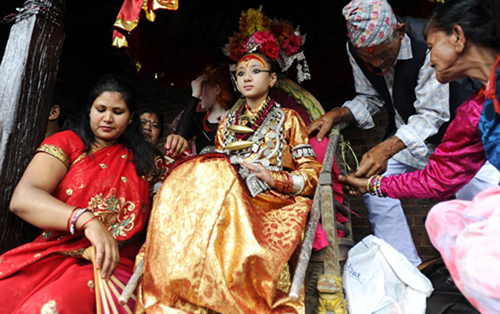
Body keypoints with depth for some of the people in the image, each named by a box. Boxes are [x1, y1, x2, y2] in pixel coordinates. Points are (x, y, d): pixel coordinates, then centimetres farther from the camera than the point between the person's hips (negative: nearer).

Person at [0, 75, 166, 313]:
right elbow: (22, 199, -8)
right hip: (53, 254, 1)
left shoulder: (141, 158, 13)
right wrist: (87, 220, -25)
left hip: (112, 263, 0)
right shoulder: (68, 142, 6)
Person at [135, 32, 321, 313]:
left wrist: (274, 178, -12)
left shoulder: (288, 119, 14)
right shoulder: (227, 124, 26)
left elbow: (311, 174, 6)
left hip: (268, 203, -3)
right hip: (225, 198, 4)